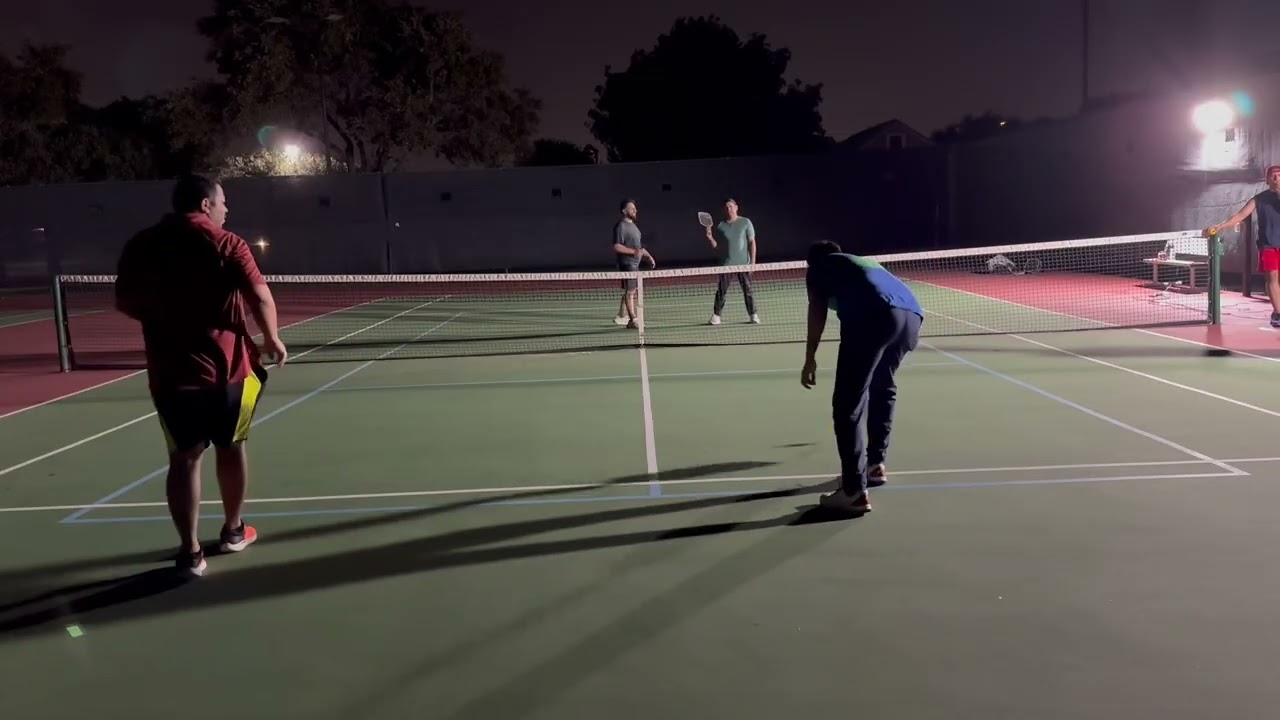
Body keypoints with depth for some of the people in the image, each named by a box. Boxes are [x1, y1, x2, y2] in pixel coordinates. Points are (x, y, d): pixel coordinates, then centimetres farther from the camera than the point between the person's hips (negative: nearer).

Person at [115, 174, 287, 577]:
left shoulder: (140, 246, 5)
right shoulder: (225, 244, -8)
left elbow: (125, 303, 12)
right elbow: (259, 296, -16)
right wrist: (272, 338, -2)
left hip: (169, 371, 3)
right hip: (225, 364, -2)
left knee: (184, 457, 7)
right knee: (231, 447, 16)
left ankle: (190, 552, 7)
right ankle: (234, 531, 30)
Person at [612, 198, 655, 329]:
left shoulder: (633, 225, 17)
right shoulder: (621, 226, -13)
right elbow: (617, 246, -20)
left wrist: (648, 256, 14)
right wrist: (633, 251, -28)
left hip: (635, 262, 10)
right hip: (627, 263, -10)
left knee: (629, 291, 15)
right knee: (630, 291, -8)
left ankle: (622, 317, 25)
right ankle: (633, 320, -6)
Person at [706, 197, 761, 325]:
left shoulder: (746, 222, 0)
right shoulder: (720, 226, 4)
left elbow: (752, 242, 1)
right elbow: (716, 246, 9)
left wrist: (753, 261, -5)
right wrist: (710, 238, -12)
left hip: (743, 264, -1)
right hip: (726, 264, 1)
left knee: (748, 290, 1)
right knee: (722, 291, 0)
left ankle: (753, 315, 10)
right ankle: (716, 316, 7)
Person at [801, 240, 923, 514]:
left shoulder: (819, 266, 26)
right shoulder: (864, 261, 43)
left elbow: (817, 309, 9)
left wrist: (810, 357, 6)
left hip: (873, 316, -7)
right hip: (912, 313, 7)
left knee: (848, 404, -3)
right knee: (883, 388, 30)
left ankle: (855, 491, -7)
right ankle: (875, 464, 37)